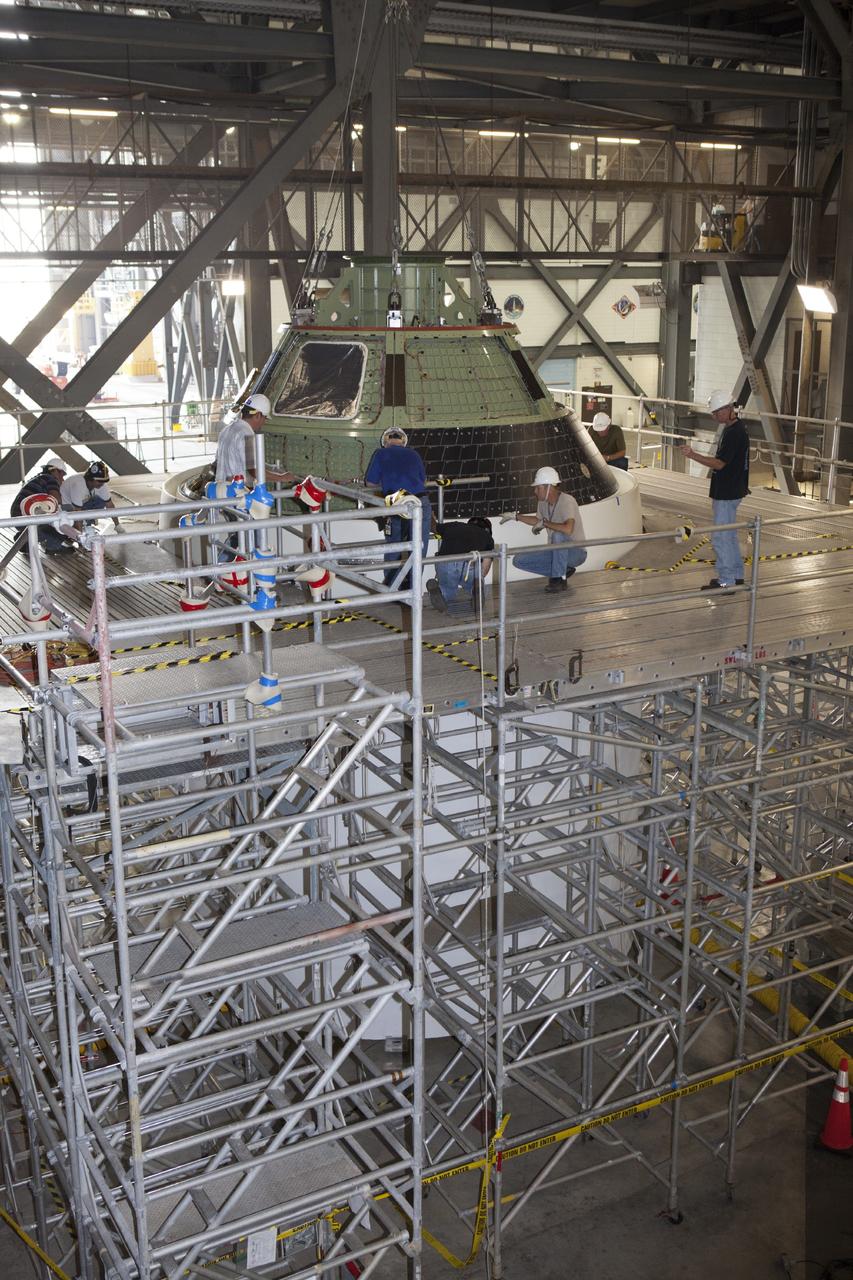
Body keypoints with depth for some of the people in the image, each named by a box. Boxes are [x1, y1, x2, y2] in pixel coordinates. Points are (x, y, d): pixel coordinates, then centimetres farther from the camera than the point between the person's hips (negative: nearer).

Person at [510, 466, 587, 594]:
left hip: (576, 551, -8)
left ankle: (559, 579, -20)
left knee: (558, 535, -39)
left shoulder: (566, 501, -24)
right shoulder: (542, 502, 0)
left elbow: (568, 529, -41)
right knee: (518, 560, -4)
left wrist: (545, 523, -27)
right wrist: (516, 516, 16)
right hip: (556, 552, 8)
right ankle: (563, 570, 4)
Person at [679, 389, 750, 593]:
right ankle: (736, 576, 27)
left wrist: (693, 455, -29)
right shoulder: (731, 428, 12)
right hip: (726, 492, 11)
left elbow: (719, 463, -24)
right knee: (729, 535, 18)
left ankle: (726, 581, 0)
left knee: (721, 537, -6)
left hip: (728, 494, -11)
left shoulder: (735, 433, -21)